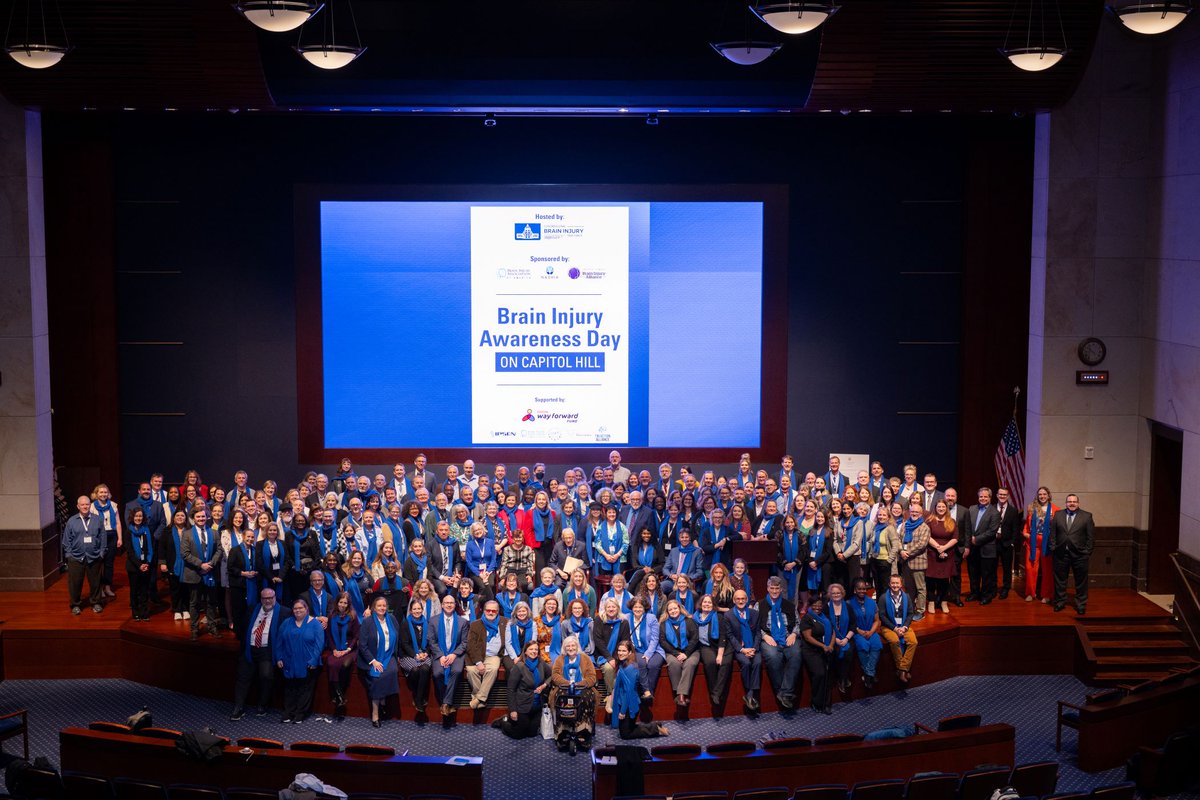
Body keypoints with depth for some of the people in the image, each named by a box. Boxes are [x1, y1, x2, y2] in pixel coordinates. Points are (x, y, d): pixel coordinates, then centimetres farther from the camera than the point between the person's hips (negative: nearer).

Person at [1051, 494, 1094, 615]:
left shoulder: (1086, 516, -1)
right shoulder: (1058, 515, 6)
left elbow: (1091, 536, -1)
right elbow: (1052, 532, 7)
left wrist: (1087, 552, -5)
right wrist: (1053, 547, 0)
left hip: (1079, 554, -2)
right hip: (1061, 554, 2)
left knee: (1081, 582, 5)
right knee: (1060, 580, 10)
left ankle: (1081, 605, 16)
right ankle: (1060, 602, 23)